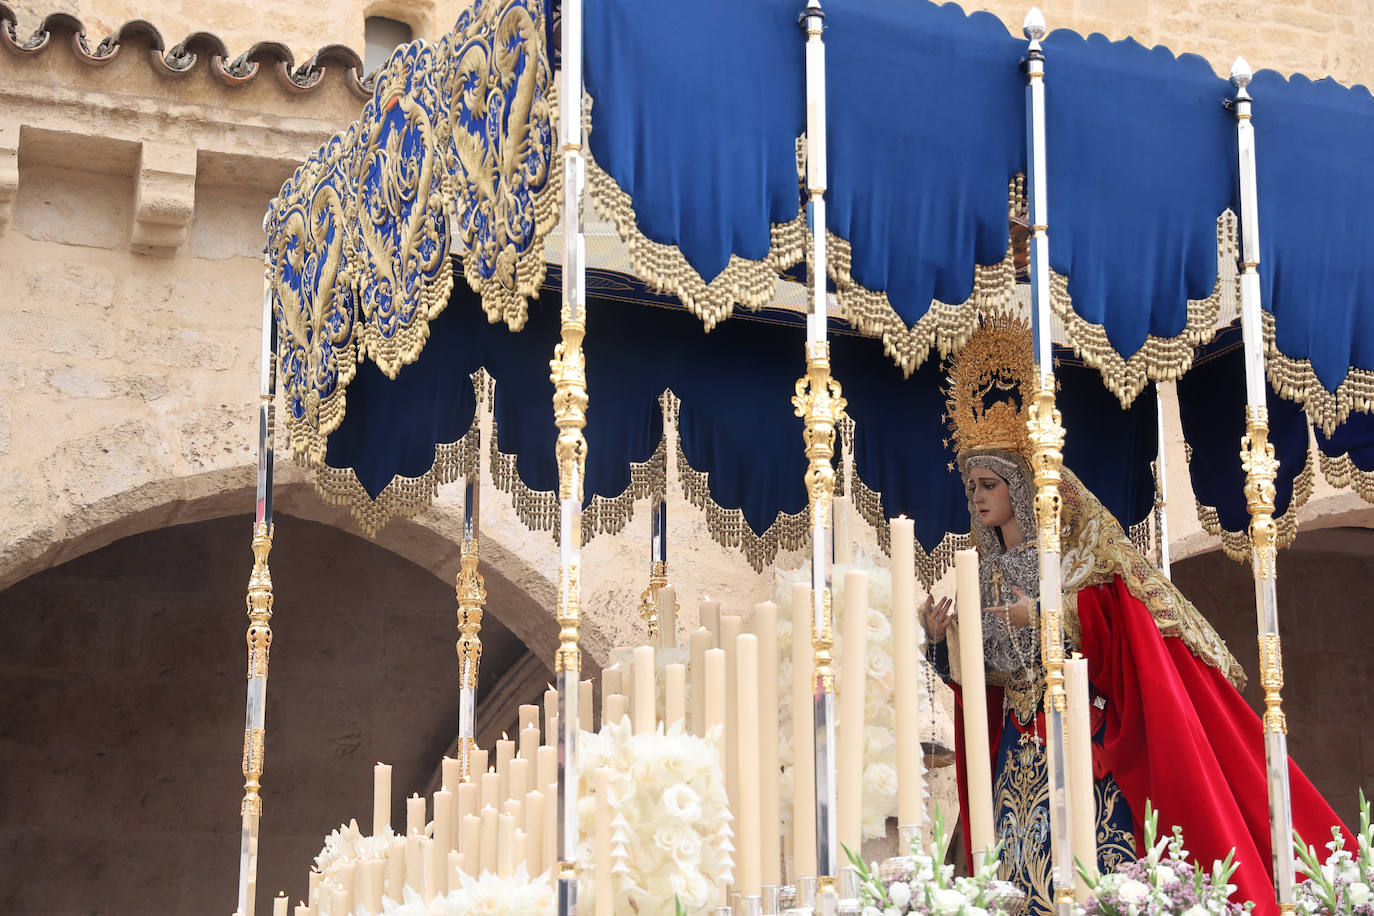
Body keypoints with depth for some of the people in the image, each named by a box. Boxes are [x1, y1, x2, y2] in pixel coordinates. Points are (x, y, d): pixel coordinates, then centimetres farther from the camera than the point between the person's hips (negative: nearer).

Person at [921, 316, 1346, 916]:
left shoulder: (1081, 548, -2)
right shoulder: (987, 571, 14)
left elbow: (1124, 622, -13)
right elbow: (982, 674, 13)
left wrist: (1047, 615, -20)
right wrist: (940, 638, -4)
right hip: (1017, 742, 6)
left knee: (1092, 855, -12)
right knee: (1021, 860, -2)